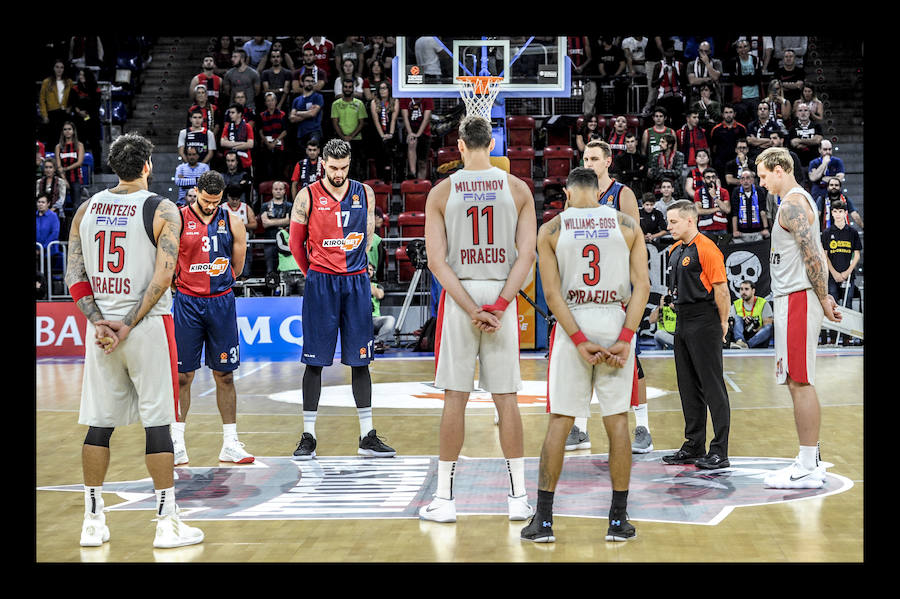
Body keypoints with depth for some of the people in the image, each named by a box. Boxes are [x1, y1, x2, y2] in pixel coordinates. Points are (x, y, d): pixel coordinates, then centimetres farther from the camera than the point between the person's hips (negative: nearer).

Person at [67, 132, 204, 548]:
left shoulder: (86, 209, 7)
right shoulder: (163, 210, -6)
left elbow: (74, 275, 3)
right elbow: (163, 276, -14)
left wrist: (98, 322, -3)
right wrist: (129, 325, -12)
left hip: (101, 327, 4)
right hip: (149, 327, -4)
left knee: (99, 424, 9)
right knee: (156, 423, 0)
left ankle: (93, 521, 14)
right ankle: (167, 522, 2)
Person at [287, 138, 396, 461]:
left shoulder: (365, 193, 7)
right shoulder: (308, 196, -2)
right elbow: (296, 244, 5)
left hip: (356, 282, 3)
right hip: (320, 284, -3)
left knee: (360, 360, 5)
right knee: (315, 361, 0)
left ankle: (367, 436, 10)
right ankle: (308, 437, 6)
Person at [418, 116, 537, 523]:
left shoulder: (441, 192, -1)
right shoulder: (518, 188, 2)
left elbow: (437, 261, -8)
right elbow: (527, 255, -5)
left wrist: (472, 310, -10)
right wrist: (498, 305, -10)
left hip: (458, 297, -1)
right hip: (502, 294, 1)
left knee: (455, 397, 3)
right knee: (506, 397, 6)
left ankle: (445, 498, 6)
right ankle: (518, 497, 9)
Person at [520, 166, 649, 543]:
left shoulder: (551, 229, 2)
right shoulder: (627, 225, 4)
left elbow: (552, 292, -6)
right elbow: (642, 286, -4)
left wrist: (579, 340, -9)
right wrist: (625, 339, -9)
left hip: (572, 327, 0)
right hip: (617, 325, 1)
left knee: (559, 423, 5)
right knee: (617, 421, 7)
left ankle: (543, 520, 6)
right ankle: (618, 520, 10)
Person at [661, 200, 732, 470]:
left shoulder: (706, 249, -13)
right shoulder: (675, 250, 15)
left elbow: (721, 288, -15)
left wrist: (723, 323, -11)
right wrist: (678, 313, 18)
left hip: (704, 324, -9)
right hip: (682, 324, 9)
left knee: (712, 387, -6)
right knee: (688, 387, 13)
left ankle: (720, 451, -4)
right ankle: (694, 446, 21)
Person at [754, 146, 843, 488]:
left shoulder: (792, 204, -14)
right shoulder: (801, 199, 20)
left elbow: (812, 256, -22)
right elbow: (814, 255, 21)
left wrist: (823, 300, -17)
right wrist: (824, 296, 18)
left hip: (797, 299, -11)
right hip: (793, 299, 11)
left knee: (801, 383, -8)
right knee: (797, 382, 14)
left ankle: (807, 470, -6)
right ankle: (810, 462, 19)